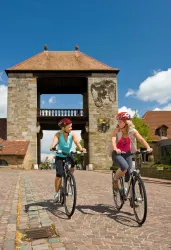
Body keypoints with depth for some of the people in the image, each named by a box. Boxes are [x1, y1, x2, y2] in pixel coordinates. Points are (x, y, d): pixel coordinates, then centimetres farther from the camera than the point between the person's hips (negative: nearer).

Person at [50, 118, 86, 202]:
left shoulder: (72, 134, -11)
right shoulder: (58, 134, -14)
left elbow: (76, 142, -28)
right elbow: (54, 141, -31)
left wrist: (81, 148, -48)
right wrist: (52, 147, -55)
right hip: (59, 156, -2)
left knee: (72, 168, -20)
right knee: (59, 174, -15)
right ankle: (56, 193, 4)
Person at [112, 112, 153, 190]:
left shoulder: (132, 131, -7)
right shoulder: (116, 131, -11)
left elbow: (141, 139, -18)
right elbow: (113, 140, -26)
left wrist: (148, 148, -35)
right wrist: (115, 149, -48)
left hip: (127, 154, 3)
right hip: (117, 154, -3)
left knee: (129, 173, -6)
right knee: (124, 167, -31)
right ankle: (115, 180, -3)